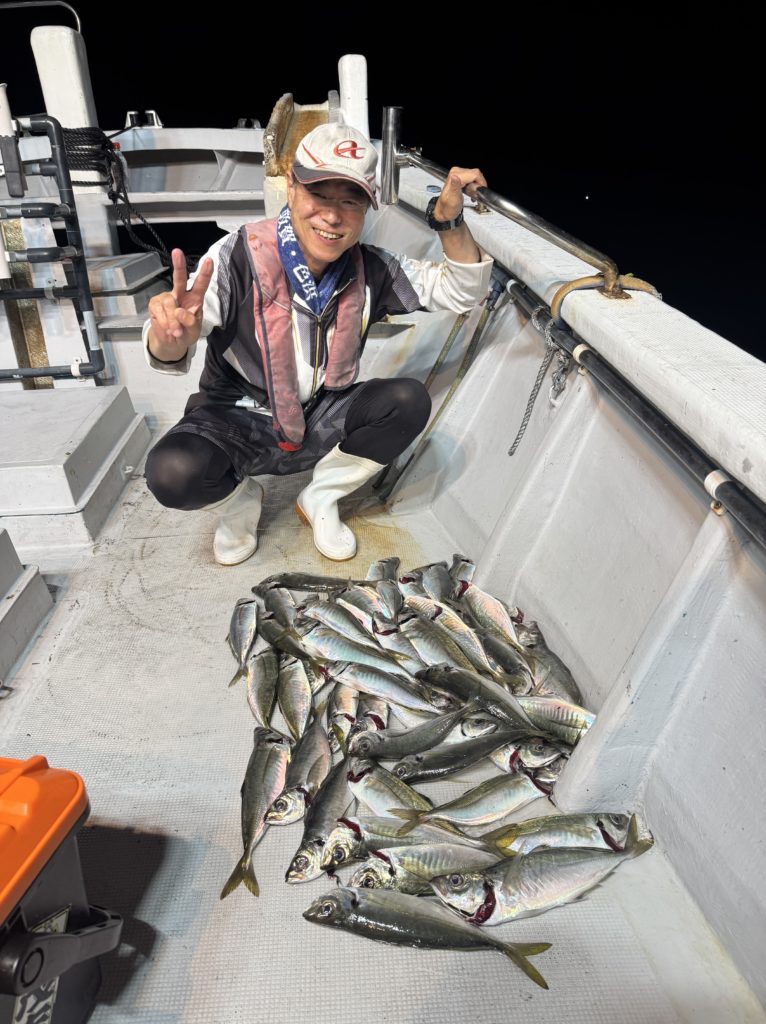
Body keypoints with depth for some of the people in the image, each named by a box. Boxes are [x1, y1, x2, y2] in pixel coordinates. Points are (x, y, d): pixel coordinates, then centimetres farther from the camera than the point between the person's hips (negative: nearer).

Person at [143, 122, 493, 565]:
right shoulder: (240, 256, -20)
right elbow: (167, 353, -31)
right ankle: (241, 500, 6)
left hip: (322, 423, 4)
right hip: (237, 423, -3)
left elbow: (462, 292, -1)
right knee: (172, 473, -32)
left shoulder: (370, 269, -6)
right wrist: (173, 336, -57)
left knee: (410, 400, -19)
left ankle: (321, 497, 2)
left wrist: (450, 220, -18)